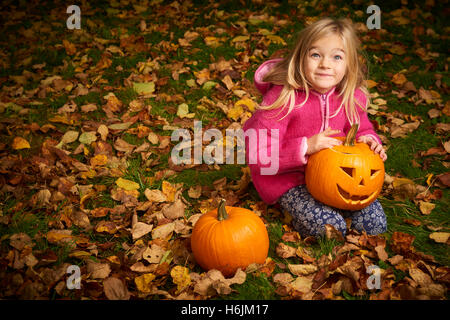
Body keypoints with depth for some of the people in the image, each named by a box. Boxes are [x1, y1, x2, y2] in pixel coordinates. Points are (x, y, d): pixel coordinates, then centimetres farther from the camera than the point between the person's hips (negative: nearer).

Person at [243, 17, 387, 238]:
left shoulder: (352, 97, -7)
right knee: (330, 228, -24)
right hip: (287, 178, -5)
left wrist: (369, 141, -11)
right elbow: (257, 153, -25)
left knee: (375, 224, -3)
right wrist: (305, 146, -33)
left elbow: (361, 129, 14)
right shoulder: (283, 98, -24)